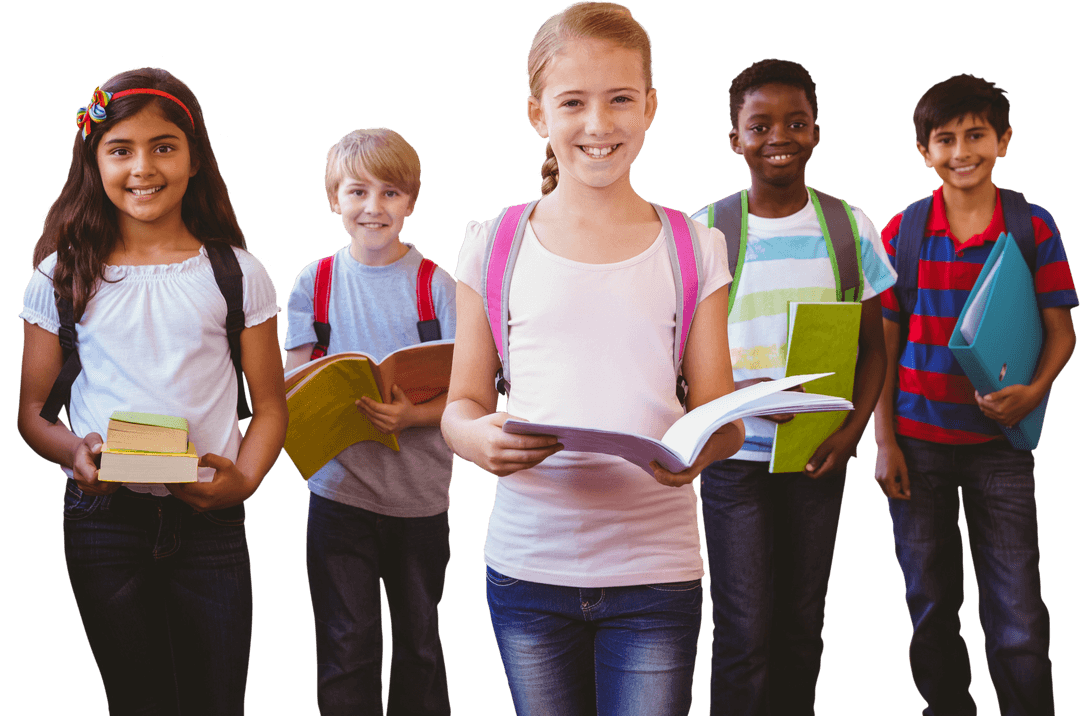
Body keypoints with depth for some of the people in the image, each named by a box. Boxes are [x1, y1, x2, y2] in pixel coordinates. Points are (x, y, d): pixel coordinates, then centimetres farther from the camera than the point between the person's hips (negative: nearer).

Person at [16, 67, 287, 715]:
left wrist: (244, 479, -13)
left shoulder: (238, 274, 4)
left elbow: (270, 406, 6)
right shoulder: (62, 277, 4)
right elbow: (30, 407, 7)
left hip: (210, 522, 0)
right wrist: (72, 451, -15)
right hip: (104, 517, 0)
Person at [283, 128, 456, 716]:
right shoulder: (315, 282, 4)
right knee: (346, 646, 1)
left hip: (419, 490, 0)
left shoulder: (436, 286, -1)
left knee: (418, 640, 12)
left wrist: (411, 415, -23)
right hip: (339, 485, 0)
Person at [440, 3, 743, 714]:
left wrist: (700, 448, -20)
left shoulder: (694, 249, 5)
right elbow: (463, 402, 6)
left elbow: (721, 416, 4)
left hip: (655, 570, 0)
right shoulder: (493, 247, 4)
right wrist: (476, 436, -18)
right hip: (528, 566, 1)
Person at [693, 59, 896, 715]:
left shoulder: (849, 226, 3)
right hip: (734, 455, -2)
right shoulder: (705, 231, -3)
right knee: (746, 636, -4)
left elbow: (872, 348, 8)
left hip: (819, 457, 2)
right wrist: (743, 395, -20)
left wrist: (852, 432, -9)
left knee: (803, 629, 11)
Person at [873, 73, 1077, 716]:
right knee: (931, 605, 11)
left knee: (1020, 621, -4)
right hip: (920, 439, 1)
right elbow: (882, 343, 5)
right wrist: (884, 441, 0)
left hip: (1000, 440, -1)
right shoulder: (903, 232, 2)